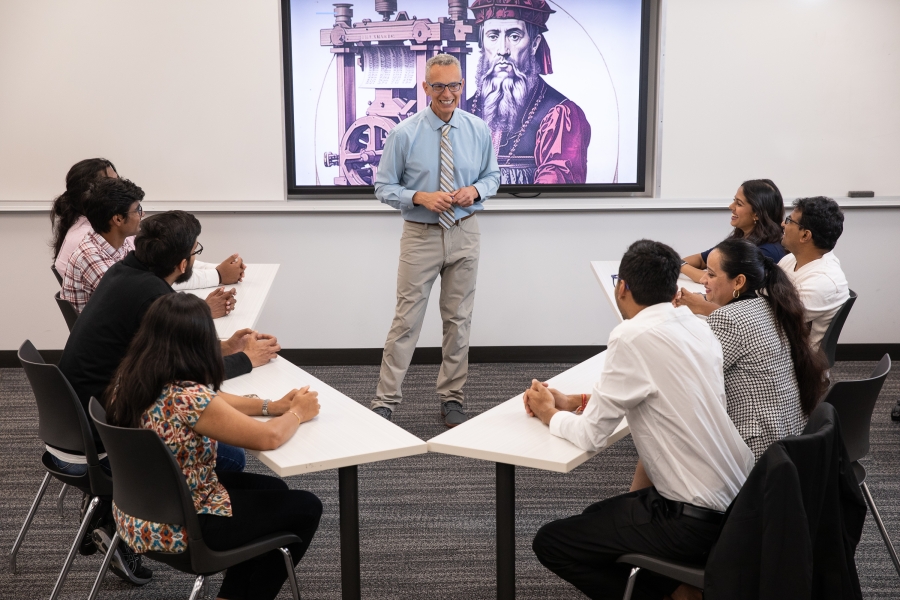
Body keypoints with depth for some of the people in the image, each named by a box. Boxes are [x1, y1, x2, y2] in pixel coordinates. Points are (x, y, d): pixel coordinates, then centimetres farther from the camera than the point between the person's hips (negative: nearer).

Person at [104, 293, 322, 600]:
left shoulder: (130, 376, -4)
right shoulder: (186, 398, -31)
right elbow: (269, 437, -26)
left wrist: (273, 406, 3)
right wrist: (298, 413, -5)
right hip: (176, 526, -9)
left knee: (273, 490, 23)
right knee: (305, 509, 7)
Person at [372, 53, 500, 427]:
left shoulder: (478, 131, 1)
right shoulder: (404, 134, -8)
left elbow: (492, 176, 12)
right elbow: (384, 187, -3)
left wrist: (476, 190, -11)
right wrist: (420, 197, -20)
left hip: (464, 234, 3)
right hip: (420, 236, -3)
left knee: (458, 320, 11)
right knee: (406, 321, -1)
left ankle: (451, 399, 24)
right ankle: (385, 401, 9)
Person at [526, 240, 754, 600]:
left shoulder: (633, 337, -19)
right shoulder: (694, 325, 4)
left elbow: (592, 436, -15)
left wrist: (550, 414, 6)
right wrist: (574, 402, 13)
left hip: (695, 522, -8)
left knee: (549, 543, 3)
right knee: (596, 516, 25)